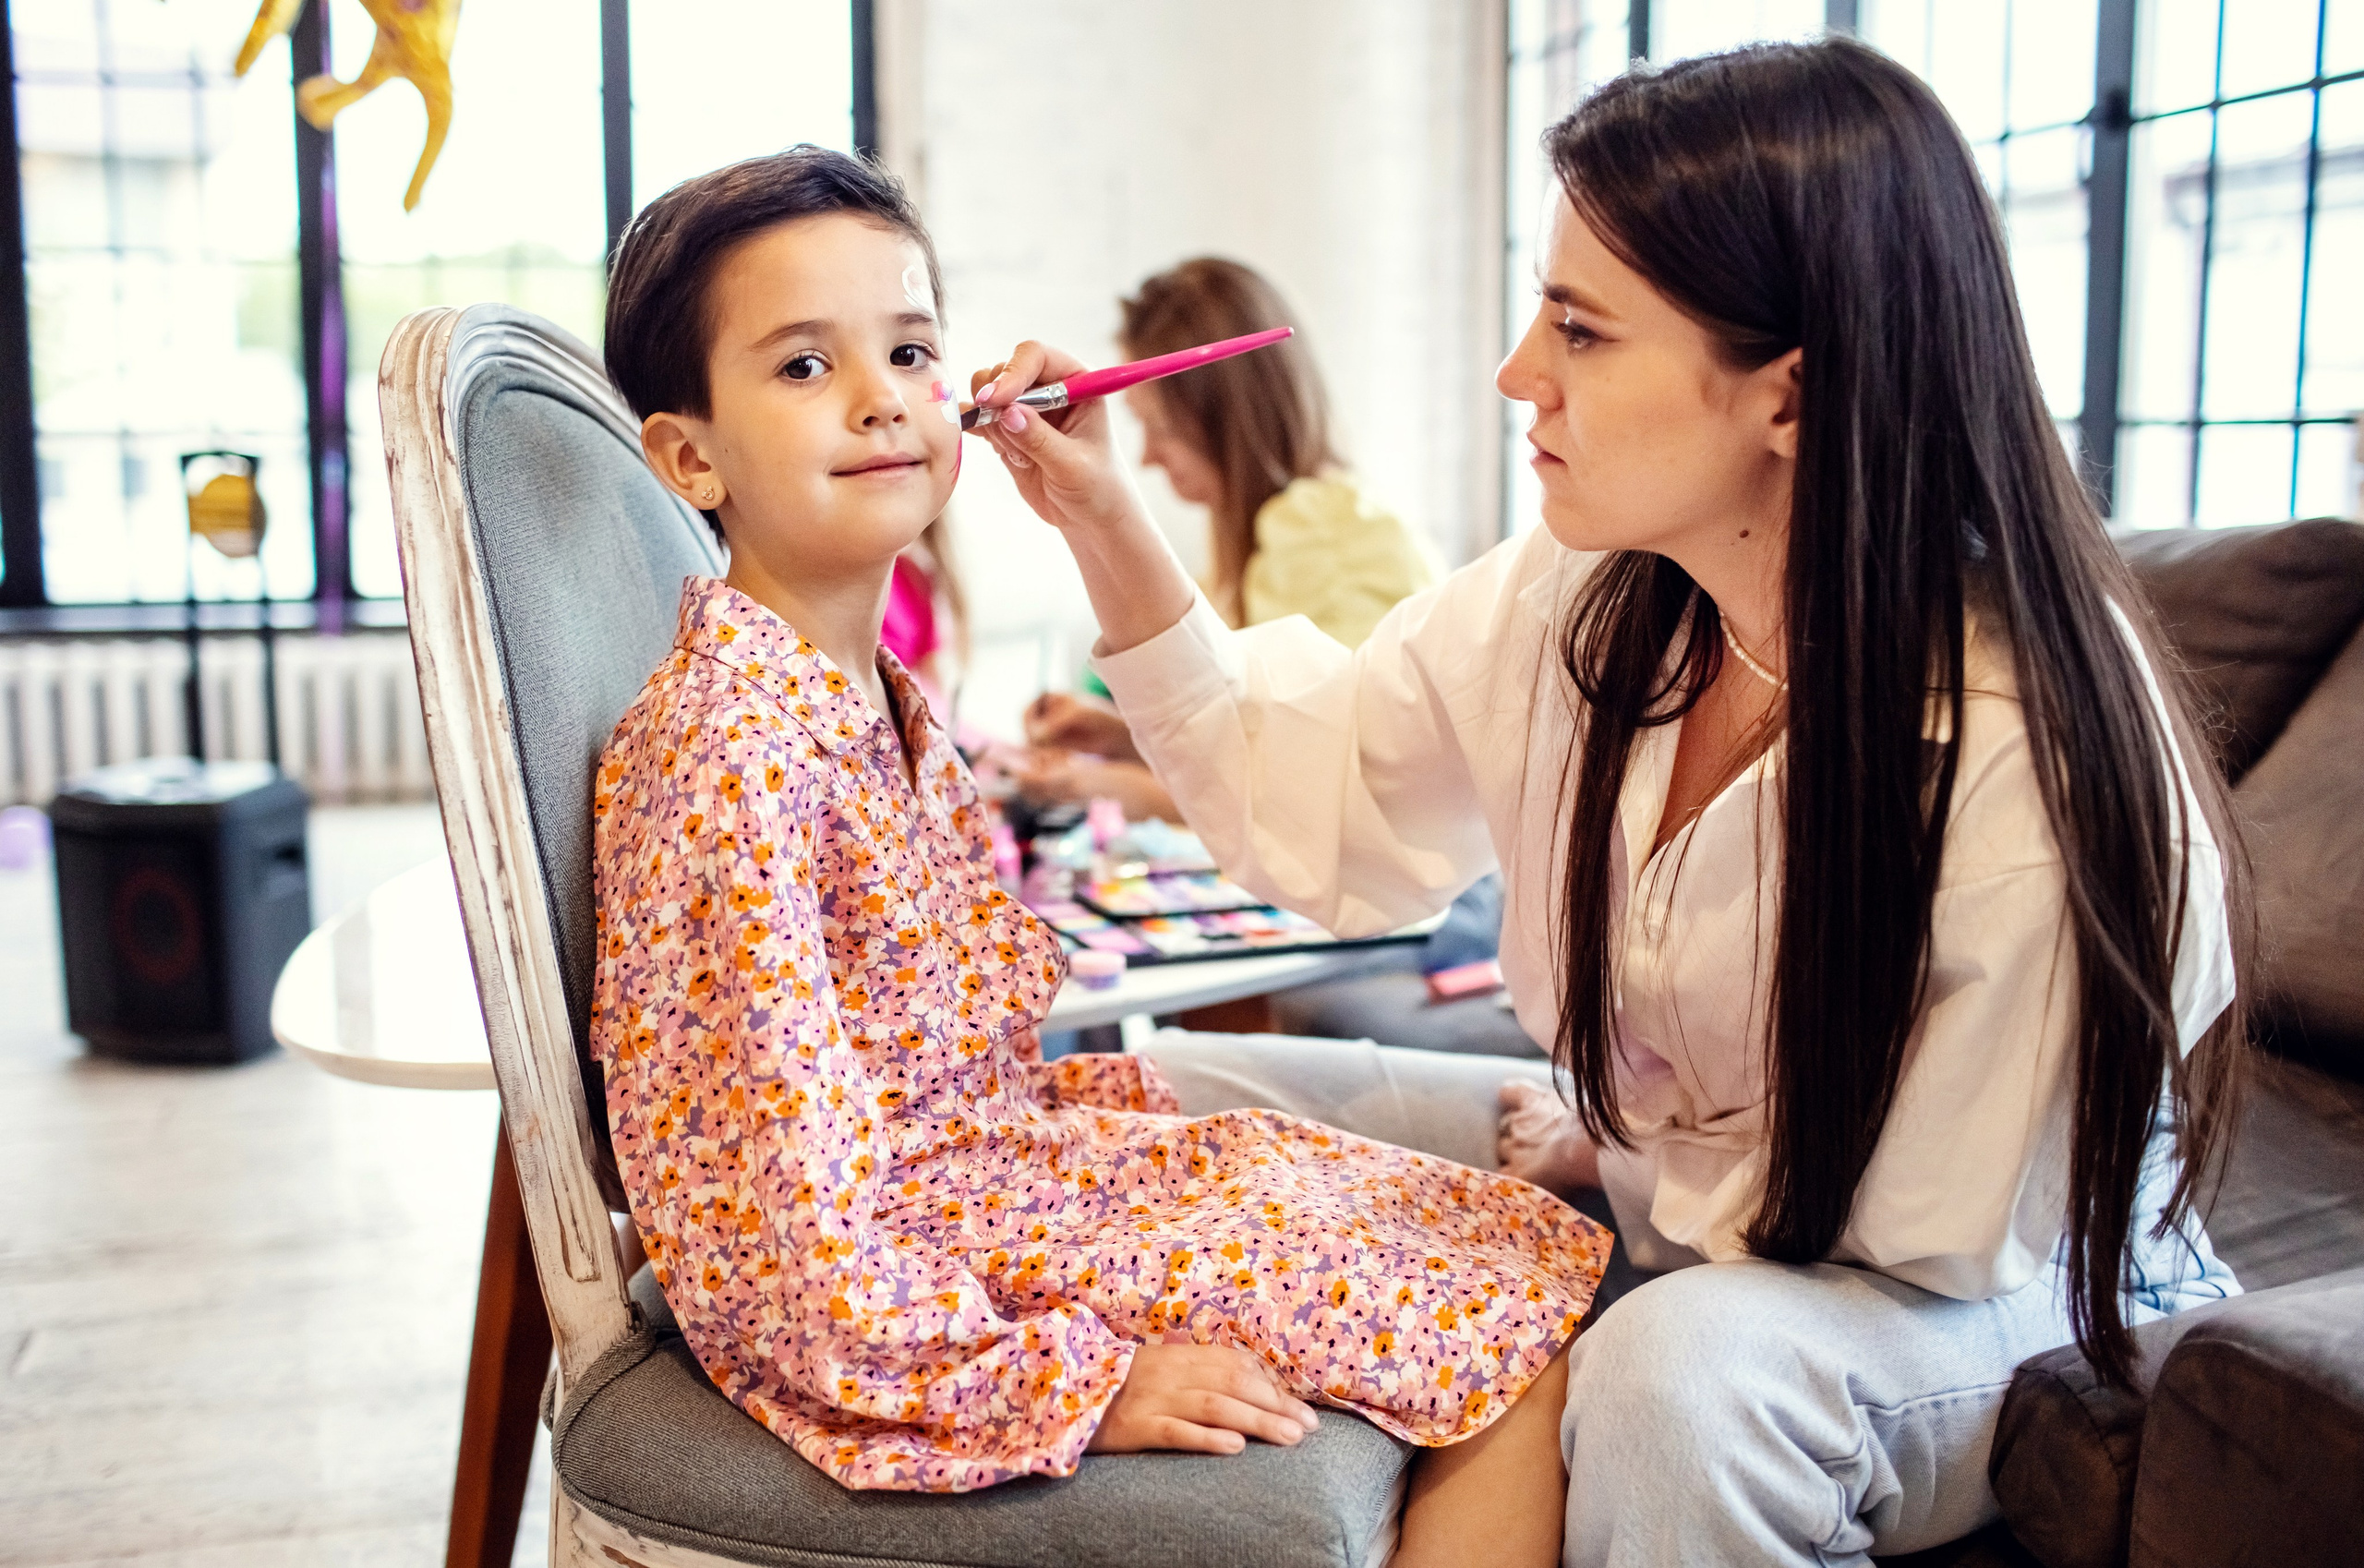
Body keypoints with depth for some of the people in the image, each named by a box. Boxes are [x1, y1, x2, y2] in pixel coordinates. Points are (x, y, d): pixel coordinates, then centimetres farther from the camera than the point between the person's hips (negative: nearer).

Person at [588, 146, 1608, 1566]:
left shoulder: (887, 703, 9)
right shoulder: (736, 752, -21)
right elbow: (798, 1203, -24)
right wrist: (1077, 1380, -23)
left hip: (985, 1159, 9)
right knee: (1516, 1337, -10)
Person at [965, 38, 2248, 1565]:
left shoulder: (2043, 751, -31)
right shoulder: (1580, 596, -12)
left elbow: (1931, 1228, -20)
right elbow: (1311, 803, -2)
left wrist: (1612, 1151, -7)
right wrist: (1106, 523, -10)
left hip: (2028, 1299, -6)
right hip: (1652, 1176, 6)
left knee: (1677, 1369, -41)